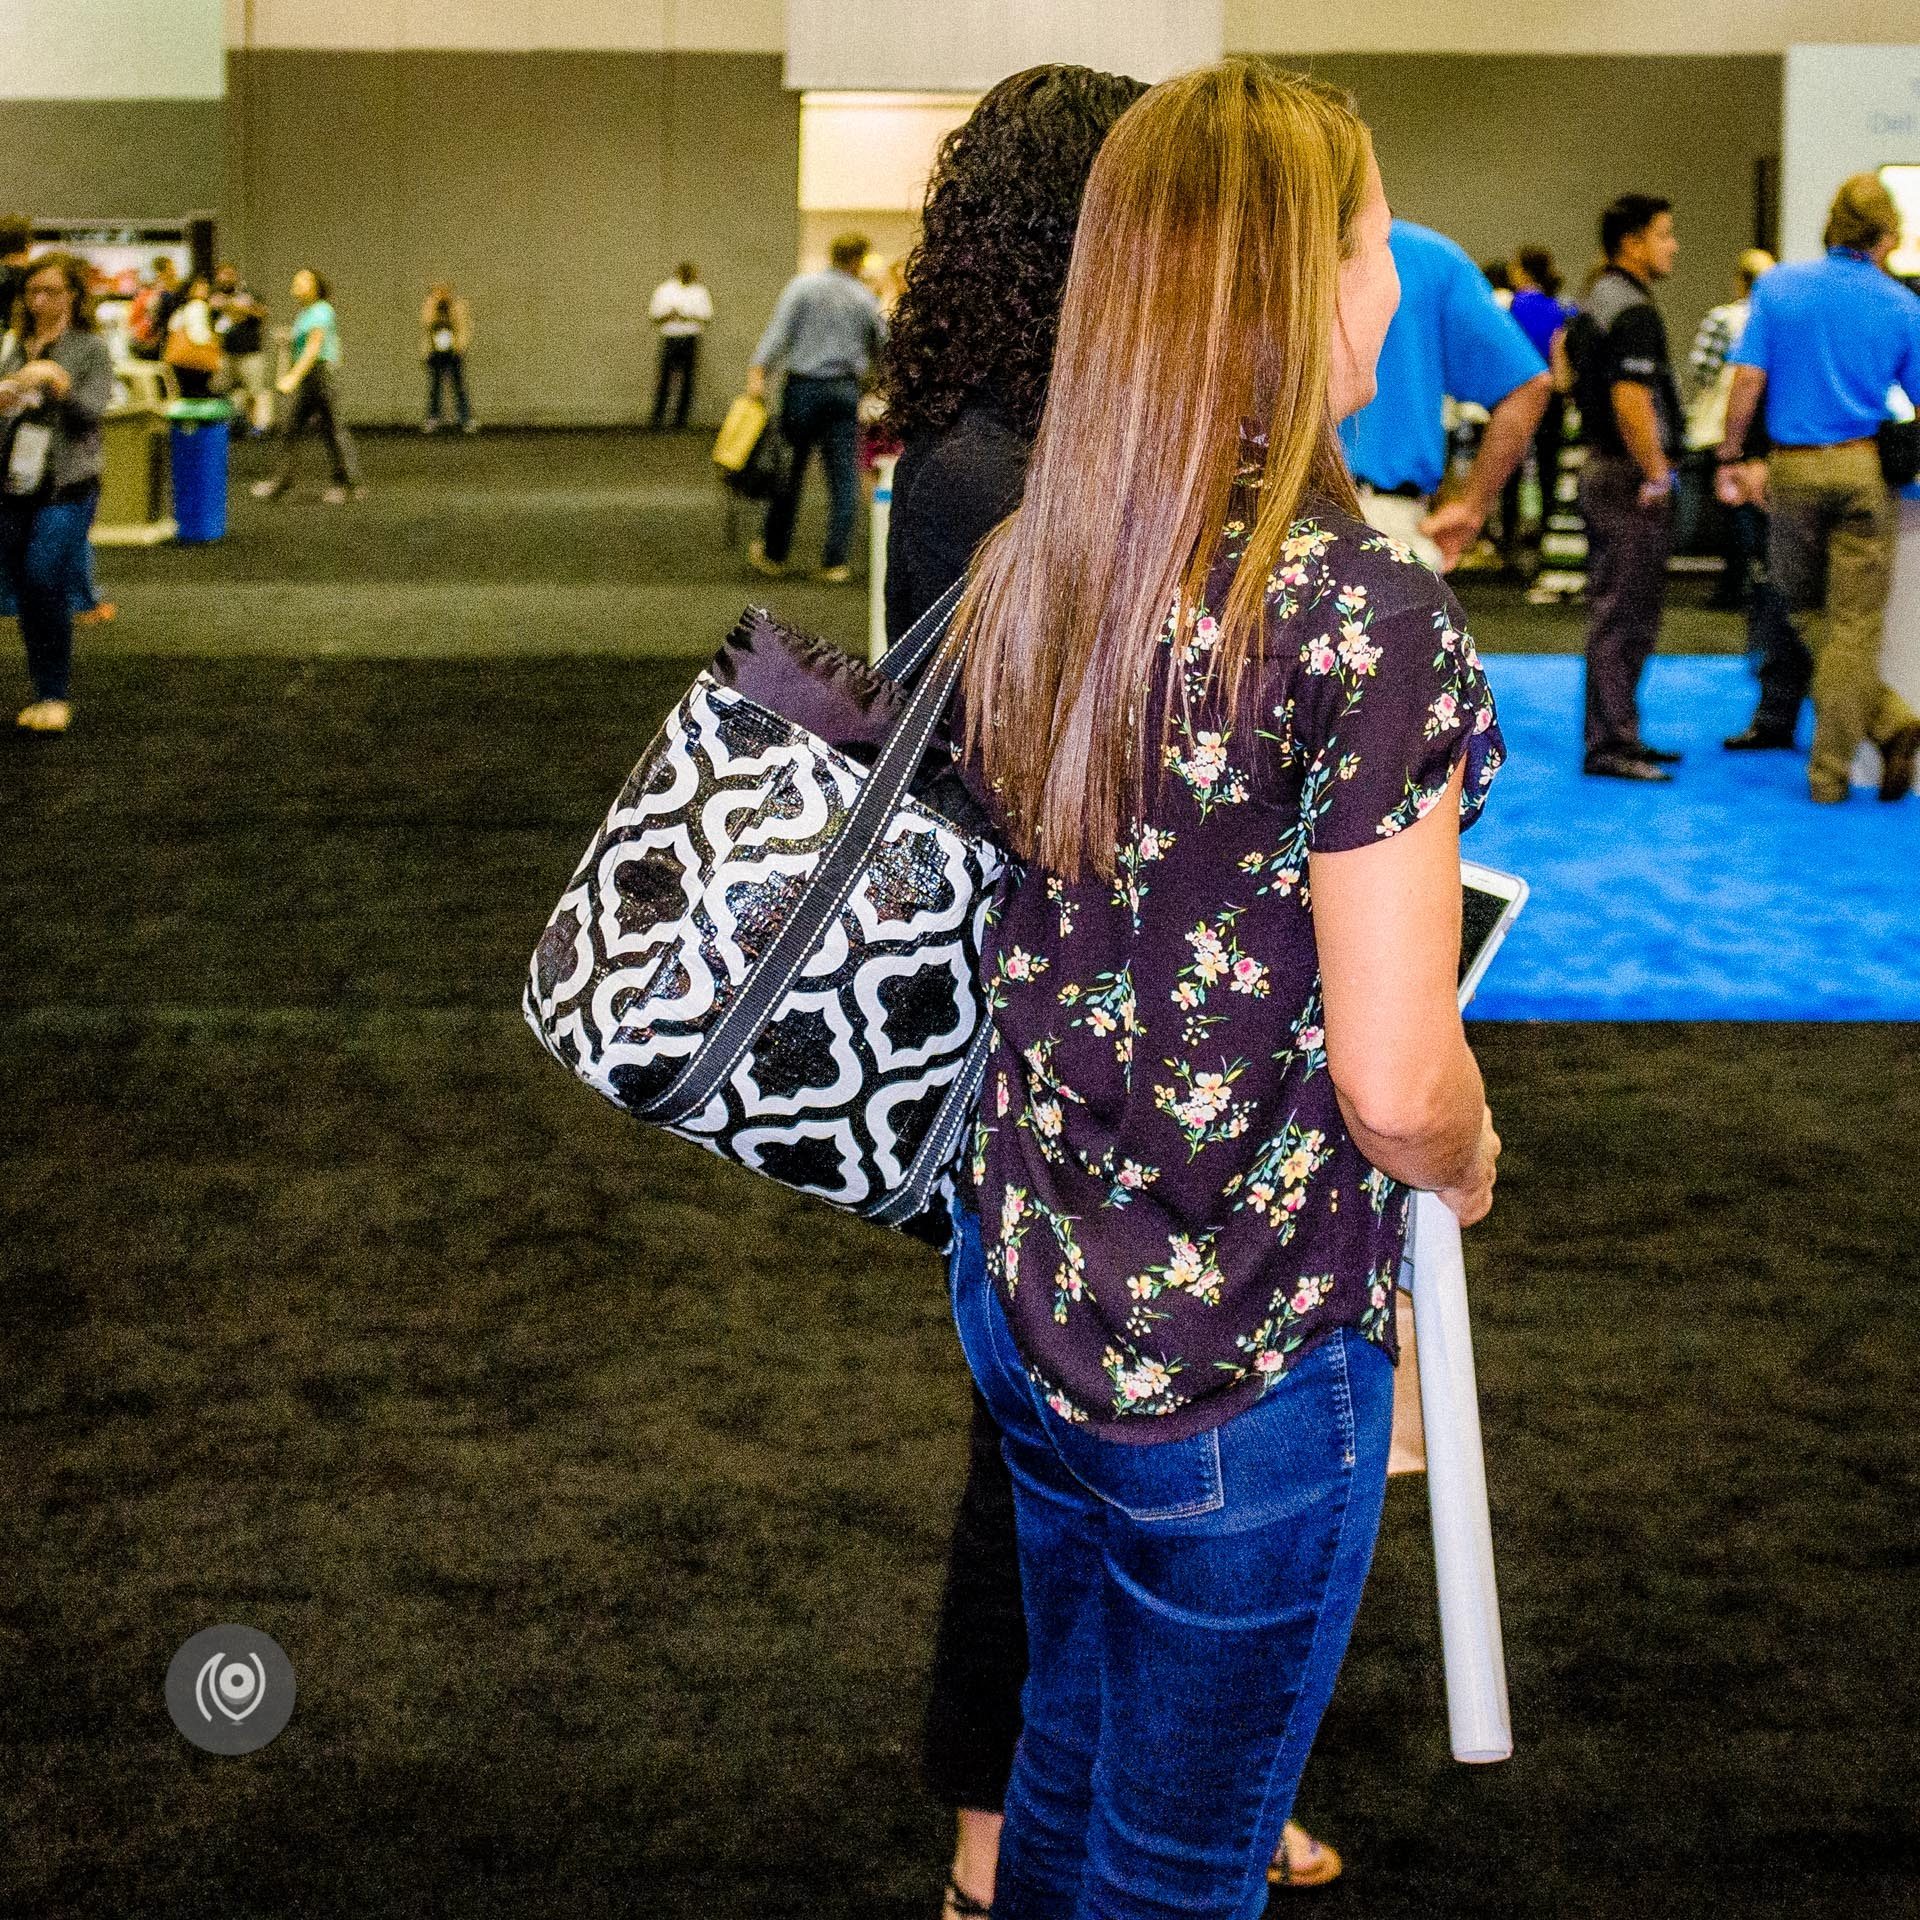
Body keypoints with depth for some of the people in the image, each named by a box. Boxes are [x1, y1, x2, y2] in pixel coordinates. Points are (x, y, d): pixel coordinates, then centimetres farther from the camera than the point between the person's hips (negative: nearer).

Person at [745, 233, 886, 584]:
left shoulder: (802, 286, -3)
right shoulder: (866, 299, 4)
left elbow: (779, 331, -13)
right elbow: (883, 348, 10)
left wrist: (758, 370, -18)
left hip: (804, 386, -1)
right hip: (846, 390, 1)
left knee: (790, 471, 10)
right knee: (844, 479, 3)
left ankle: (774, 553, 18)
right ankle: (835, 562, -1)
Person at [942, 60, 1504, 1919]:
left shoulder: (1022, 572, 0)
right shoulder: (1362, 609, -22)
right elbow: (1393, 1085, -21)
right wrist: (1466, 1160, 0)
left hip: (1020, 1295, 7)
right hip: (1245, 1359, -7)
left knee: (1070, 1760, 24)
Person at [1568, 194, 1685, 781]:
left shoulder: (1594, 304, 14)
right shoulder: (1633, 312, -17)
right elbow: (1630, 400, -26)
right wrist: (1655, 473, -18)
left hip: (1602, 467, 10)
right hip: (1630, 477, -10)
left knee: (1614, 614, 15)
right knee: (1623, 617, -7)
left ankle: (1613, 734, 21)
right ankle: (1610, 745, -5)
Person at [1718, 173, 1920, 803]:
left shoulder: (1778, 285, -1)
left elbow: (1748, 380, -5)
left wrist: (1731, 454, 4)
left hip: (1792, 470, 1)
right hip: (1863, 472, -1)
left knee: (1805, 609, 15)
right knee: (1854, 623, 3)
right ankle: (1829, 771, 1)